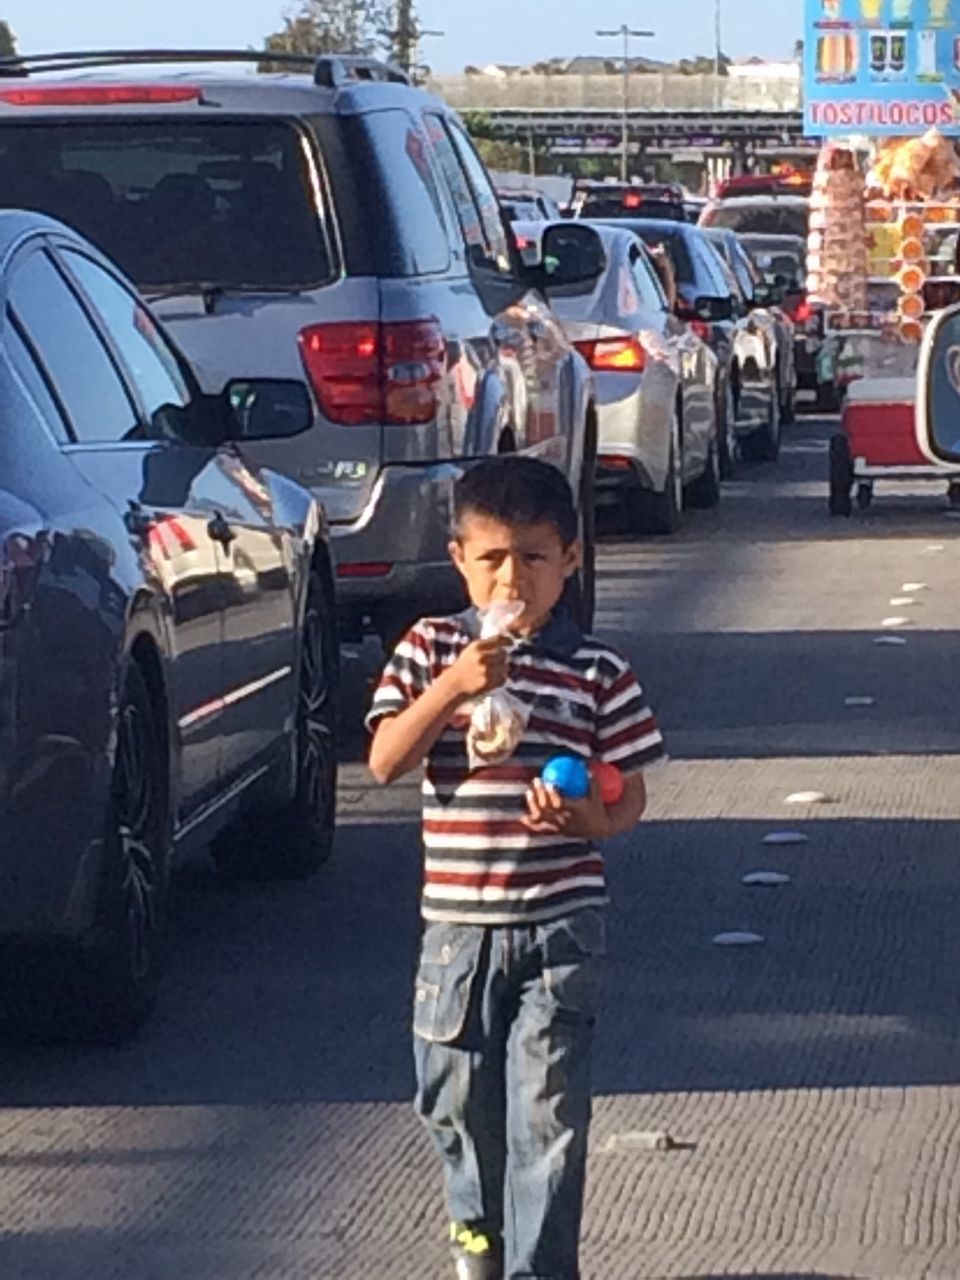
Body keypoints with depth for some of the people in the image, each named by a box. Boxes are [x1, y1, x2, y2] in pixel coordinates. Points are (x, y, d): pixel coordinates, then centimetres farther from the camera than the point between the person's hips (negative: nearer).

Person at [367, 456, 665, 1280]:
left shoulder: (597, 673, -2)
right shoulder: (430, 650, 1)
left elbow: (630, 798, 2)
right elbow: (384, 762, -9)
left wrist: (586, 817, -21)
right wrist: (452, 686, -22)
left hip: (559, 924, -2)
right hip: (458, 921, 2)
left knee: (548, 1109, -6)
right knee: (456, 1096, 15)